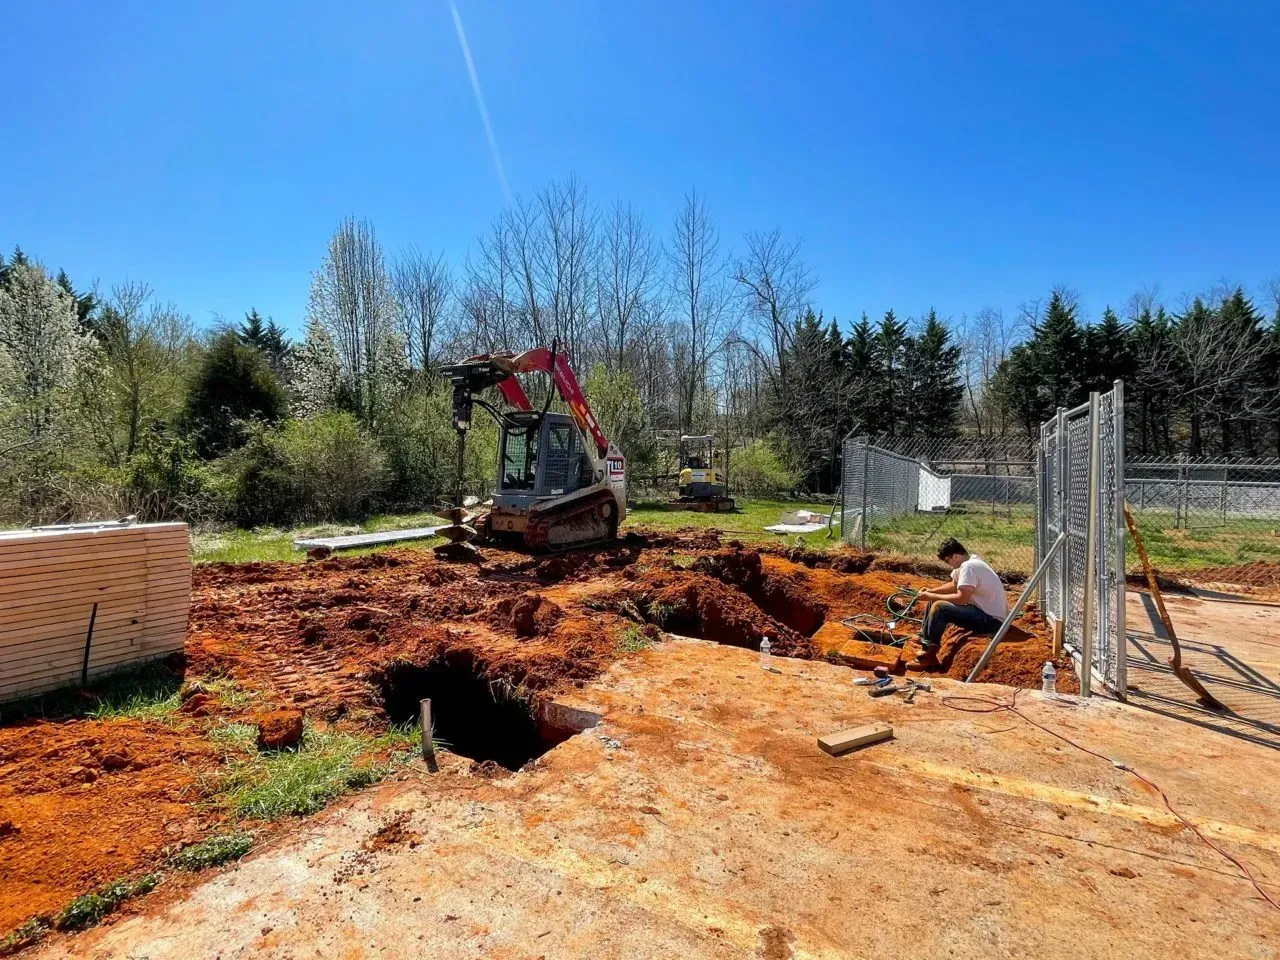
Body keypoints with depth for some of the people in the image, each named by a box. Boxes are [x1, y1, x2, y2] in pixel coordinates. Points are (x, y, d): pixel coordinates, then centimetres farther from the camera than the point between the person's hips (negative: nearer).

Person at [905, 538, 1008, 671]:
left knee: (939, 607, -24)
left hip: (992, 620, -11)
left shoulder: (969, 567, -23)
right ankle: (925, 645, 13)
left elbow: (961, 598, -31)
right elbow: (954, 585, 20)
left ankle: (929, 657, -16)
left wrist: (932, 596, -19)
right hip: (983, 610, 11)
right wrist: (931, 591, 4)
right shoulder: (967, 562, 7)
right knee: (934, 601, 11)